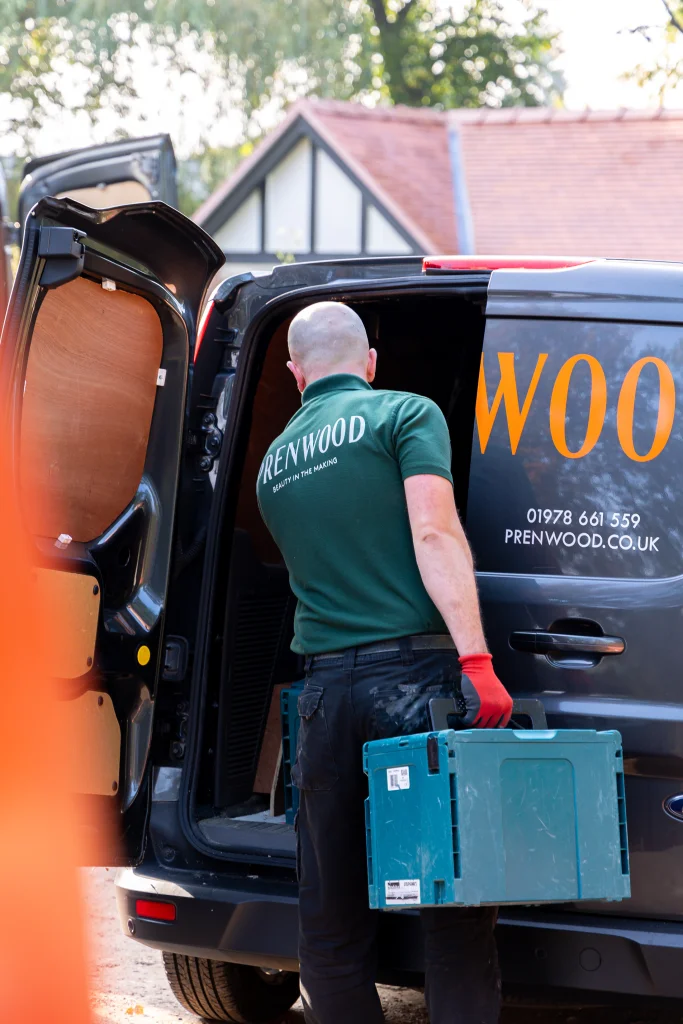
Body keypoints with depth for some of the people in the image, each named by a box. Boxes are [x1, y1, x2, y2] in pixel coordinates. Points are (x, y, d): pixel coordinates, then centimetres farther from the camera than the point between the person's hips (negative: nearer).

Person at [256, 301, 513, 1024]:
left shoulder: (273, 462, 20)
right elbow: (434, 535, -11)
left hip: (326, 687, 4)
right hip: (415, 672, -4)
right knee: (454, 904, -1)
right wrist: (475, 659, -18)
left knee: (331, 918, 8)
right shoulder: (406, 414, 3)